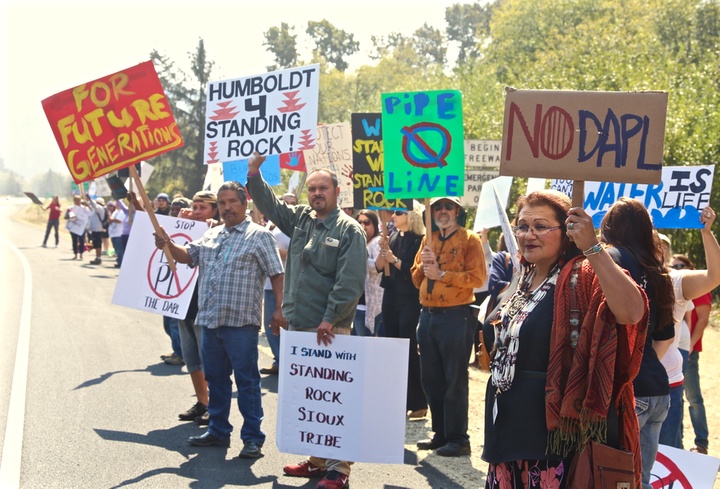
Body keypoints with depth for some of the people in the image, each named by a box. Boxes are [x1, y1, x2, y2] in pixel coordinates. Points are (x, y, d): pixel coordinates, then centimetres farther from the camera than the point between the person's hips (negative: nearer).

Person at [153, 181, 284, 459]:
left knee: (246, 380, -2)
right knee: (215, 378, 14)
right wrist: (168, 245, -2)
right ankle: (218, 430, 26)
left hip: (241, 322, -7)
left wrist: (280, 309, -14)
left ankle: (252, 437, 4)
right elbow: (188, 256, 19)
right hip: (210, 320, 7)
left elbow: (276, 274, -6)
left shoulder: (258, 235, -3)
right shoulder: (211, 235, 17)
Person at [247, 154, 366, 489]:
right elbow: (268, 204, 21)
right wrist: (254, 172, 5)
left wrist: (330, 320, -18)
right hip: (298, 325, 7)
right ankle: (317, 460, 22)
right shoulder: (299, 218, 14)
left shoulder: (349, 230, -6)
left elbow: (350, 282, -13)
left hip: (330, 329, -7)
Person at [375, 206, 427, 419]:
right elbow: (379, 266, 8)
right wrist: (384, 249, -7)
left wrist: (395, 260, -17)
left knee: (409, 349, -9)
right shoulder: (393, 237, 11)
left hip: (410, 300, -7)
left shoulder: (419, 241, -9)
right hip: (391, 297, 7)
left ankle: (418, 403, -2)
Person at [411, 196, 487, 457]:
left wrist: (442, 273, -16)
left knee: (454, 380, -3)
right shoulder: (428, 240, 15)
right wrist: (423, 264, -4)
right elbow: (416, 278, 16)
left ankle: (458, 438, 3)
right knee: (430, 379, 11)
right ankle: (440, 433, 21)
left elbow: (477, 278, -12)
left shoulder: (469, 240, -2)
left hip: (456, 317, -7)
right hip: (428, 316, 7)